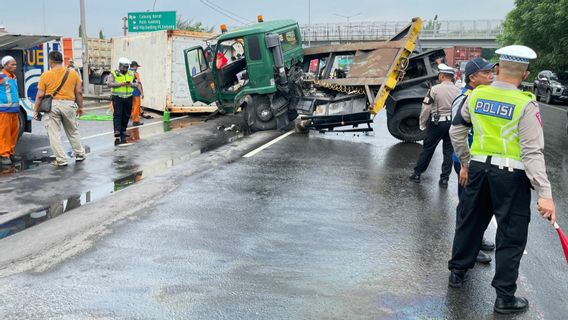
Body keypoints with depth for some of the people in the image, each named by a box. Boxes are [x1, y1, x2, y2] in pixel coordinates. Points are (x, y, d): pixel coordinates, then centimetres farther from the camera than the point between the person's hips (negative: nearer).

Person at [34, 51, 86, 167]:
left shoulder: (45, 75, -3)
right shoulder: (73, 74, 3)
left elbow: (40, 95, -3)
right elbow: (79, 92, 4)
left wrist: (36, 110, 4)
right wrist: (80, 107, 15)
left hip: (52, 105, -2)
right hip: (68, 104, 3)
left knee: (54, 134, 5)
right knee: (73, 132, 19)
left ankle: (61, 160, 4)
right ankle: (79, 154, 27)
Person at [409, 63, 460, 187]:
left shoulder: (435, 89, -10)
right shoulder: (458, 91, 2)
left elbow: (426, 108, -11)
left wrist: (422, 124, 0)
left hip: (437, 123, -3)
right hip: (453, 123, 3)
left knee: (427, 148, 8)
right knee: (449, 151, 8)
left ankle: (417, 174, 16)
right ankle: (444, 178, 9)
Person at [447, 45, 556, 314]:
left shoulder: (477, 95, 1)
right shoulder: (525, 105, -14)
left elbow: (456, 131, 10)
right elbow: (532, 152, -18)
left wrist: (465, 163, 22)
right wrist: (544, 193, -17)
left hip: (478, 168, 5)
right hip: (511, 174, -5)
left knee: (470, 221, 21)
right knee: (511, 235, 6)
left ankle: (457, 272, 37)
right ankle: (505, 297, 13)